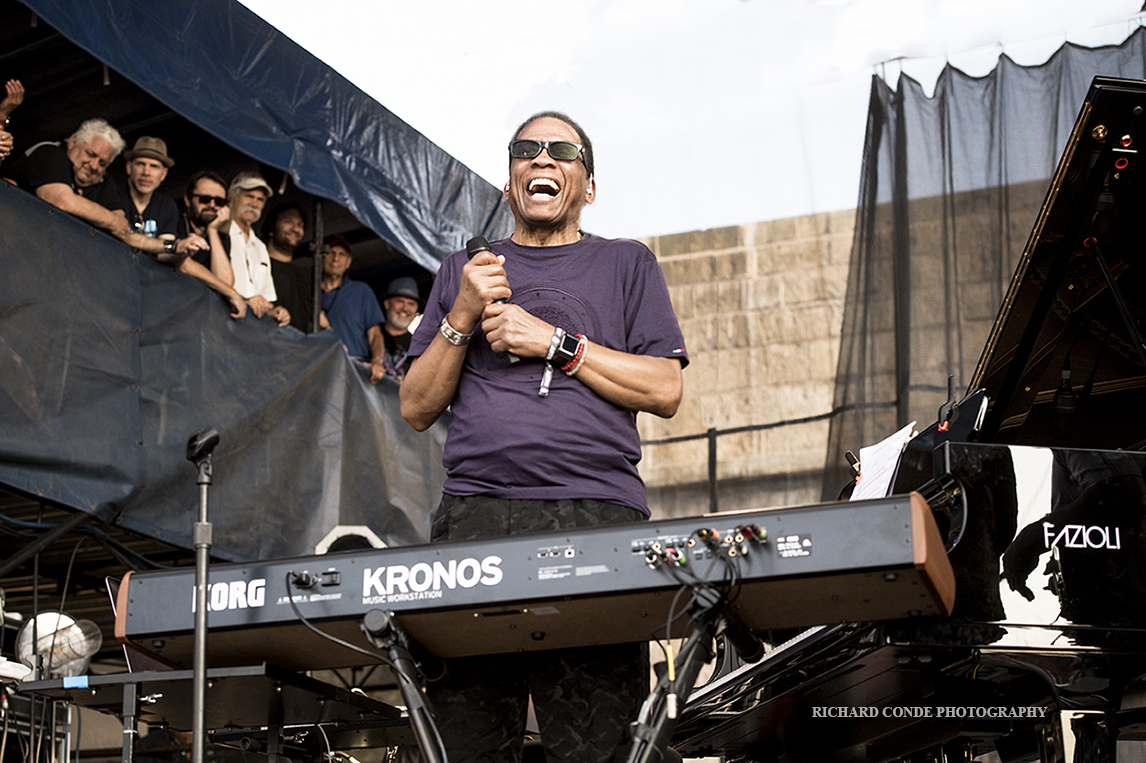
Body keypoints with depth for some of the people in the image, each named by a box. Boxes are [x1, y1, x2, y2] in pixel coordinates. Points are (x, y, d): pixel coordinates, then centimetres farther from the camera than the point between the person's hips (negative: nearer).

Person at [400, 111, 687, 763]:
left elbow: (665, 390, 7)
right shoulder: (463, 272, 25)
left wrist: (553, 343, 0)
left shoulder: (626, 264, 19)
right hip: (474, 518, 2)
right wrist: (462, 318, 4)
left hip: (596, 516, -2)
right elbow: (417, 409, 19)